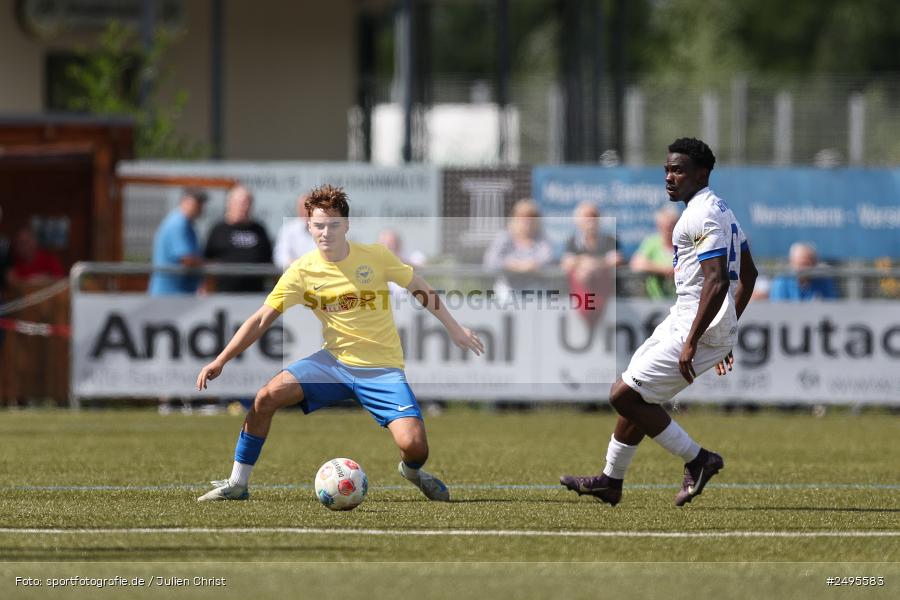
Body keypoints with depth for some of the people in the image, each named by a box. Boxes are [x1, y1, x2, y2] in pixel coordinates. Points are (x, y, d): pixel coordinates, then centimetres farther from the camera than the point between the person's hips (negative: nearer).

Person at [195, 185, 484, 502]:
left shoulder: (375, 256, -9)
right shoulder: (302, 272, -7)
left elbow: (419, 288, 7)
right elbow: (261, 320, -5)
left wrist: (455, 329, 12)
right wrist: (220, 361, -13)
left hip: (382, 368, -2)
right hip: (334, 360, 2)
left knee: (414, 446, -20)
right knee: (267, 396, -18)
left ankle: (412, 470, 20)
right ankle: (237, 484, -3)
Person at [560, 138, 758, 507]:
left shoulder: (702, 215, -18)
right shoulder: (722, 211, 15)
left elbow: (717, 282, -27)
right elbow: (748, 275, 22)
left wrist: (691, 342, -27)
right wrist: (727, 330, 26)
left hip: (699, 329, -10)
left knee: (624, 396, -9)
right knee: (634, 394, 18)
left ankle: (697, 459, -1)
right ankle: (610, 481, 30)